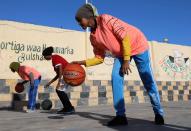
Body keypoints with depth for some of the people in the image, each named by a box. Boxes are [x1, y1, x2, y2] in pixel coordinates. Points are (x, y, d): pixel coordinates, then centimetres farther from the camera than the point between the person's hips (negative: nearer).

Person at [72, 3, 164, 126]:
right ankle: (120, 116, -5)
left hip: (137, 45, -6)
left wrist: (126, 60, -24)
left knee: (148, 81, -1)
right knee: (116, 78, -12)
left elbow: (125, 36, -24)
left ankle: (159, 113, 15)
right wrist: (83, 62, -11)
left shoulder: (105, 19, -23)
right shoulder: (93, 37, -2)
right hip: (120, 52, 6)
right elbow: (99, 58, 2)